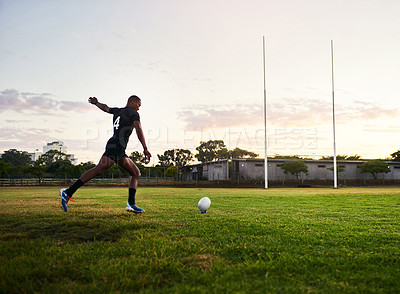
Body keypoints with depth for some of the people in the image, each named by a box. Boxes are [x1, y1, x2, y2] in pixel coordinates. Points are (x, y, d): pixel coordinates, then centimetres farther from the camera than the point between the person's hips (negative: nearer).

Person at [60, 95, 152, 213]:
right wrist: (145, 149, -18)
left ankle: (131, 204, -3)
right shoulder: (133, 113, 3)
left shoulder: (117, 111, 26)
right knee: (99, 169, -23)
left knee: (136, 174, 9)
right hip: (116, 146, -10)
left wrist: (95, 102, 65)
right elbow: (139, 130, -11)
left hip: (120, 151, 10)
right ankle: (68, 192, -31)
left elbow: (105, 107, 45)